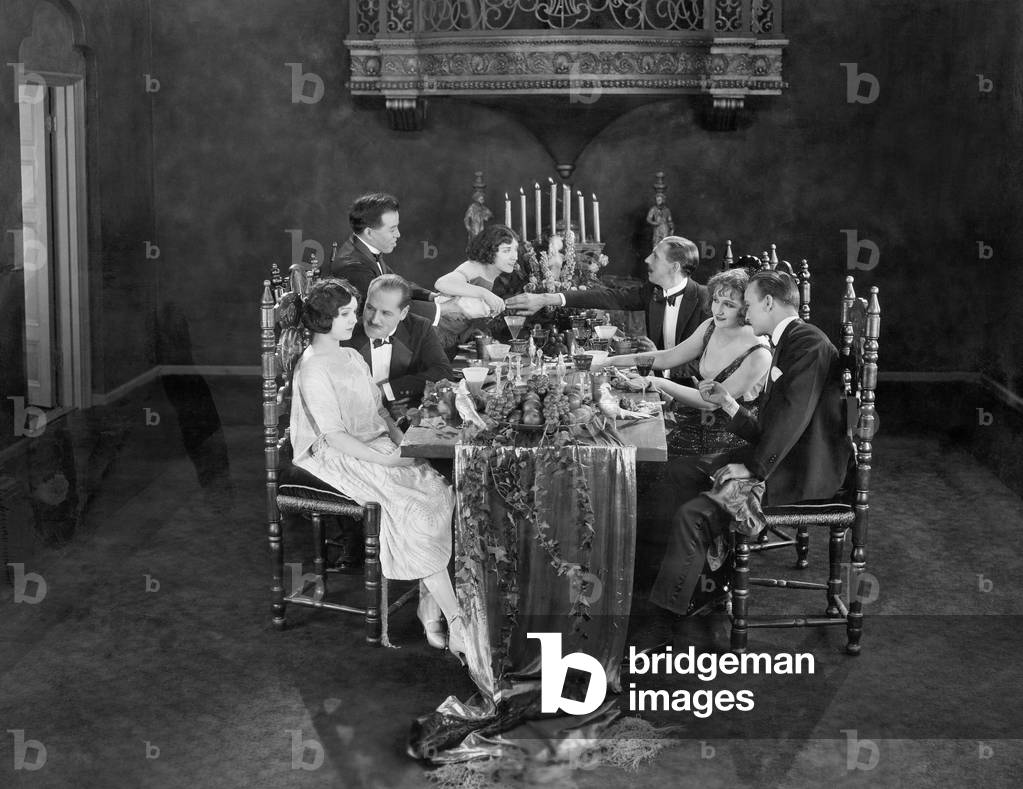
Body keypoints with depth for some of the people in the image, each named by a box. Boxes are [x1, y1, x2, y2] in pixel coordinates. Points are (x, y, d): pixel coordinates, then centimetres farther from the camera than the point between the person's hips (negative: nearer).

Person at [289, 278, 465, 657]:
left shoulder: (352, 357, 16)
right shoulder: (313, 370, -11)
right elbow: (335, 436, -17)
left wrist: (404, 444, 2)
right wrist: (388, 460, -20)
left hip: (378, 449, 8)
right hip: (338, 459, -8)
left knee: (439, 492, -19)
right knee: (418, 504, -27)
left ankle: (430, 610, -18)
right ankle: (455, 622, -24)